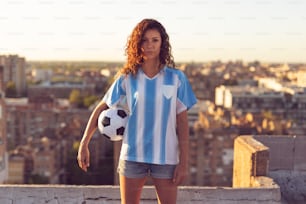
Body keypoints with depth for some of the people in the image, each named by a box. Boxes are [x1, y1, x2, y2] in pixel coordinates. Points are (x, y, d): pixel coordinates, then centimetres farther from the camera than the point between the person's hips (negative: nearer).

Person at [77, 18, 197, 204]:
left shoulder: (176, 78, -3)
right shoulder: (127, 78, -1)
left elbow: (182, 122, -3)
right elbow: (101, 109, 5)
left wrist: (184, 162, -6)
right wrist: (84, 145, 1)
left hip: (166, 157, -1)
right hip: (132, 155, 1)